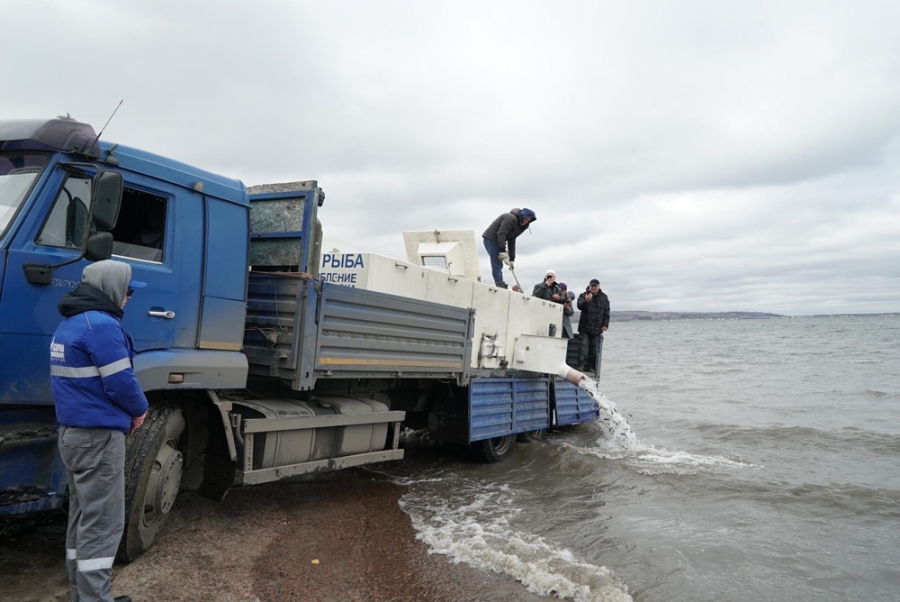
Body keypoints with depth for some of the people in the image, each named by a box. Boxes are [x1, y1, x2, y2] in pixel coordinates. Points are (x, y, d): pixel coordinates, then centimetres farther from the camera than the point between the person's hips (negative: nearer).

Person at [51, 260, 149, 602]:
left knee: (82, 516, 16)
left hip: (72, 432, 10)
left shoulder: (68, 325, 14)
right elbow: (120, 383, -20)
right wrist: (139, 410, -1)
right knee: (102, 522, -4)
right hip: (99, 435, -10)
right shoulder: (102, 324, -18)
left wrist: (123, 414, 8)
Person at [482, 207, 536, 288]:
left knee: (499, 265, 9)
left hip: (495, 241, 10)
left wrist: (512, 259, 9)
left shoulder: (518, 225, 15)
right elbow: (501, 233, -24)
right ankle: (499, 284, -17)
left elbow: (512, 242, 15)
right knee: (497, 264, -14)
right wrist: (502, 250, -26)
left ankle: (501, 286, 11)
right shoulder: (511, 218, -16)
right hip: (490, 238, -10)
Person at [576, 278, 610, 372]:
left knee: (594, 349, 5)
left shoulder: (604, 297, 8)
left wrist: (605, 324, 3)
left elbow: (606, 312, 11)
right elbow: (579, 306, -20)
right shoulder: (583, 295, -1)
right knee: (583, 347, -7)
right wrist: (586, 301, -40)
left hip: (597, 329, 2)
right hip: (585, 327, -2)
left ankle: (591, 367, 12)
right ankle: (581, 366, -7)